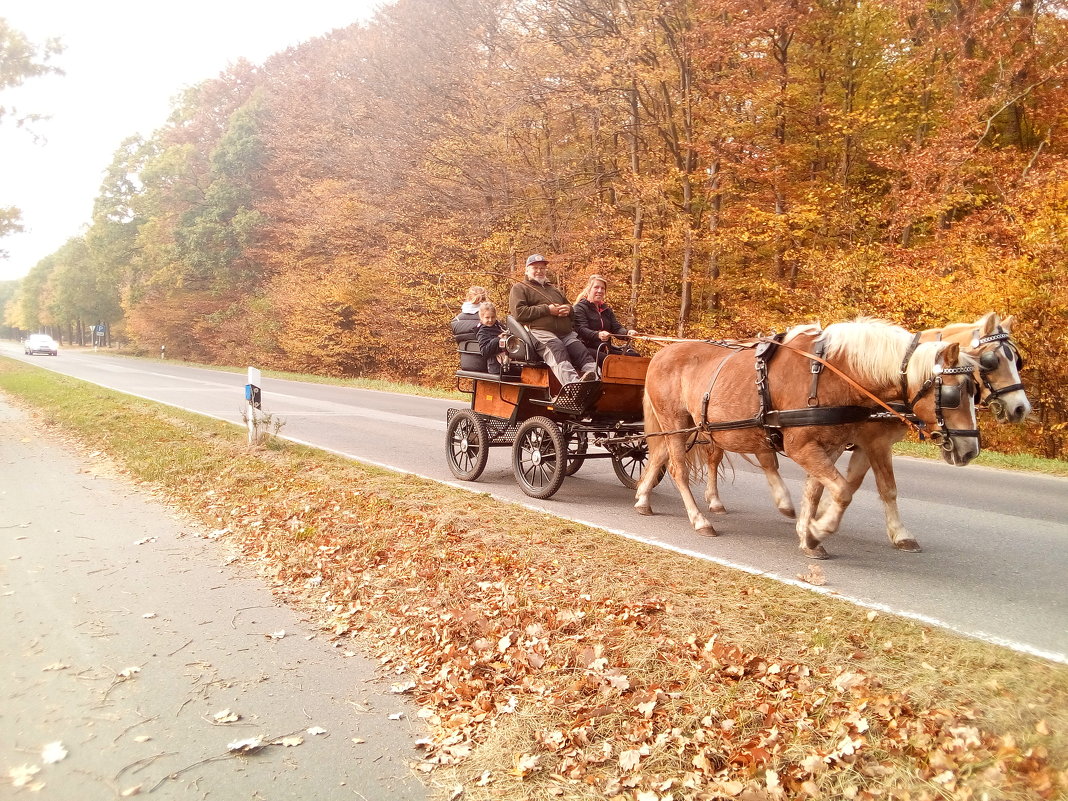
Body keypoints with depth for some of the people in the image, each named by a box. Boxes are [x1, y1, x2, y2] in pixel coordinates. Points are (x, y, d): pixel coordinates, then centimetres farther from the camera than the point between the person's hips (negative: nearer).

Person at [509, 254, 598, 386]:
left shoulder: (554, 289, 37)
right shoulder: (519, 288, 17)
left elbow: (573, 313, 42)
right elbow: (519, 312, -2)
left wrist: (568, 309, 14)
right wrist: (547, 310, -6)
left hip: (567, 333, 7)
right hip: (540, 331, -7)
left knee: (584, 354, -23)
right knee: (557, 351, -37)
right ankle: (573, 383, -60)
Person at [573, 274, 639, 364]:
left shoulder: (606, 309, 24)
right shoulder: (580, 307, 2)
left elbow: (616, 328, 10)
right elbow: (581, 330, -15)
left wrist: (627, 332, -15)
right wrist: (598, 335, -36)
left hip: (606, 349, 7)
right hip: (588, 348, -7)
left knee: (634, 356, -13)